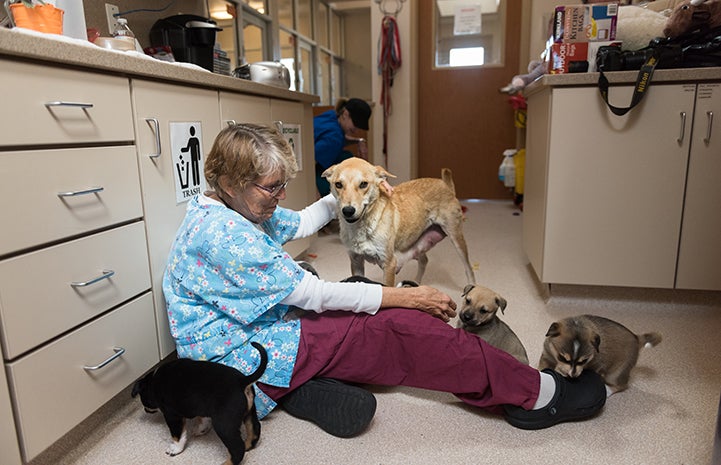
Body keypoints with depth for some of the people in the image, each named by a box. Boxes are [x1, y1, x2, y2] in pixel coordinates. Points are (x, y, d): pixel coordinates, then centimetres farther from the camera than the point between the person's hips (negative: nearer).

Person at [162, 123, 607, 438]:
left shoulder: (239, 208, 4)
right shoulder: (220, 232, -25)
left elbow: (300, 223, 20)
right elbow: (311, 293, -25)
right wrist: (406, 296, -19)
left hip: (261, 329, 9)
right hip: (245, 358, -9)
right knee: (401, 327, -18)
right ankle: (537, 394, -8)